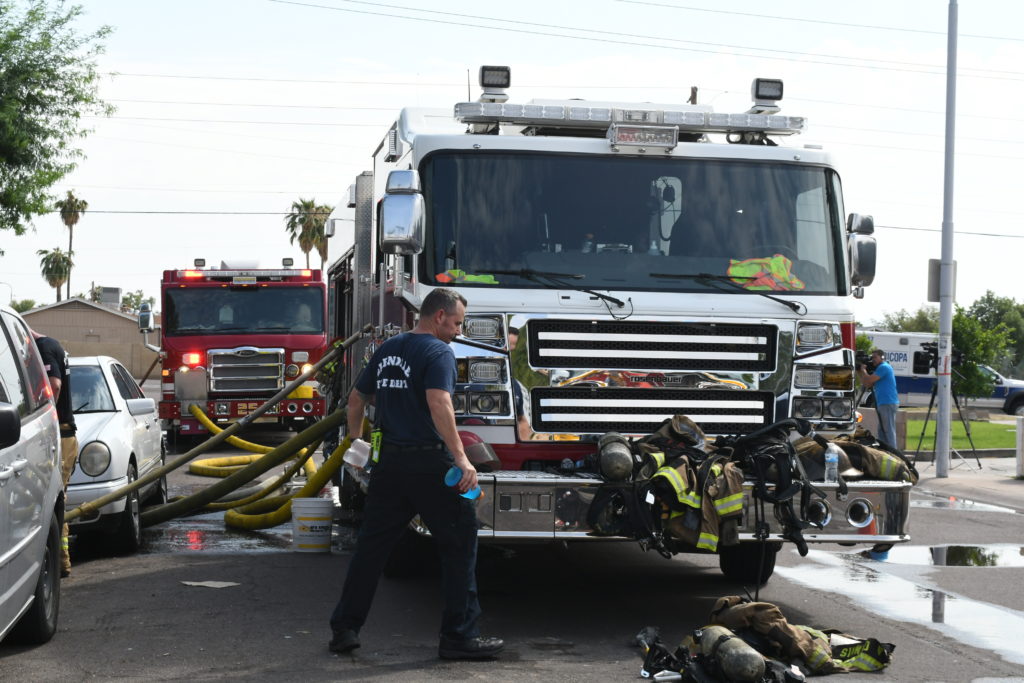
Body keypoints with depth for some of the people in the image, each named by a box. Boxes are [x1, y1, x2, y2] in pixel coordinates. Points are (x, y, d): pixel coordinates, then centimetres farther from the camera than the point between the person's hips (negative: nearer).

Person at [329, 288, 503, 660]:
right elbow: (439, 404, -24)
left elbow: (357, 399, 22)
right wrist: (462, 459, -27)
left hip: (389, 462, 7)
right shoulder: (438, 352, -10)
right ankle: (459, 636, 2)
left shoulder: (387, 350, 15)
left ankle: (344, 628, 13)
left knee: (371, 545, 12)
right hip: (429, 463, -7)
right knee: (459, 545, 2)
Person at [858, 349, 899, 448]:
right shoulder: (881, 368, 23)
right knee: (882, 432, 12)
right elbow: (867, 384, 22)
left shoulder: (884, 367, -8)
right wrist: (858, 371, 13)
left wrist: (863, 369, 1)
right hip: (883, 404, 10)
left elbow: (869, 380, -15)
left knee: (889, 431, -12)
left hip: (888, 404, -10)